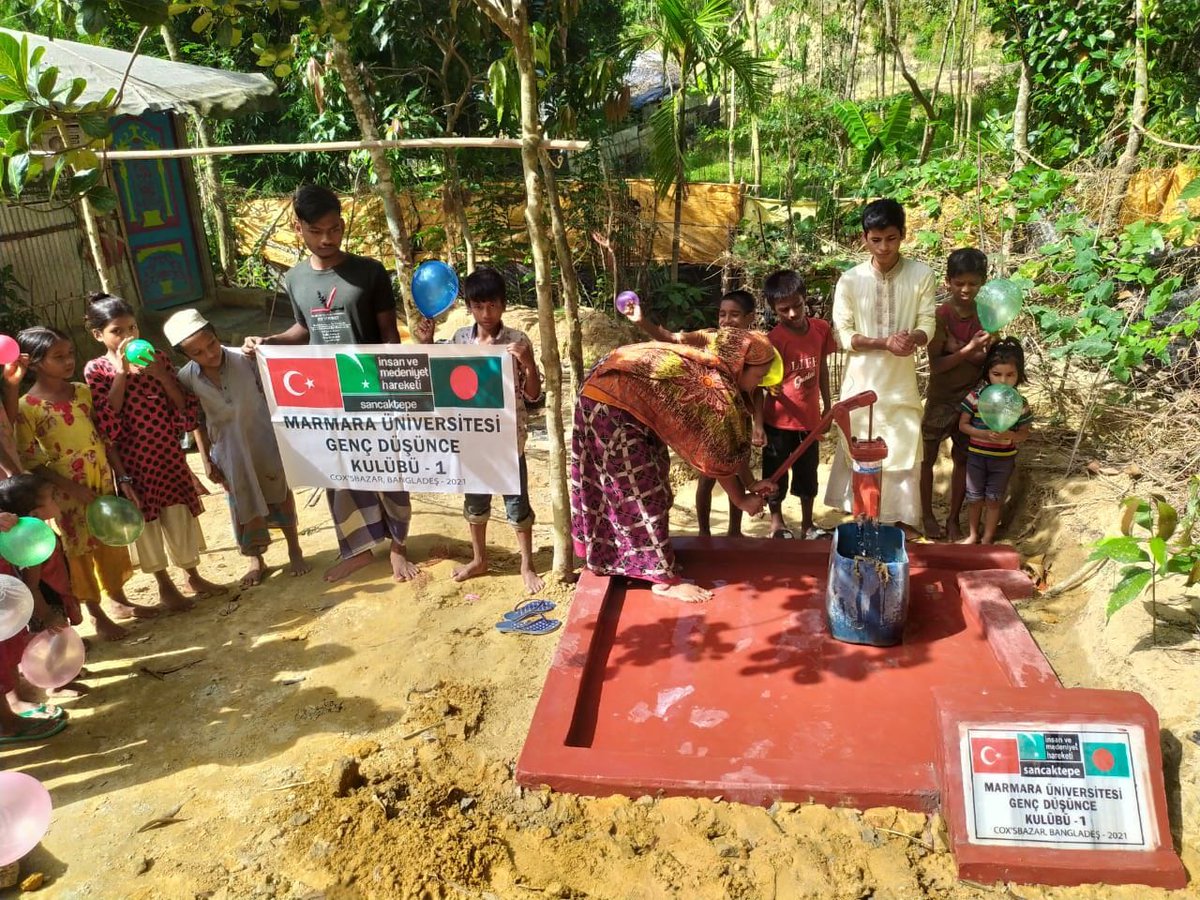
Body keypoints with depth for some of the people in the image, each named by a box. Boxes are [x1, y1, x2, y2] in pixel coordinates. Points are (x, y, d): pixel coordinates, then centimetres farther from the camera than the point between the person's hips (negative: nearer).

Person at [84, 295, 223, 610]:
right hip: (132, 462, -2)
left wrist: (161, 375, -15)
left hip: (169, 455, 2)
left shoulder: (156, 358, 0)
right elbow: (107, 426, -18)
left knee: (180, 516, 11)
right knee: (146, 522, 10)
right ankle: (165, 586, 26)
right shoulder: (96, 370, -6)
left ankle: (193, 575, 31)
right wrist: (121, 373, -19)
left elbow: (187, 412, -3)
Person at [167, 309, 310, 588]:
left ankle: (294, 548, 32)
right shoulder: (186, 378, -13)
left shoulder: (244, 359, -17)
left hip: (264, 441, -1)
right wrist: (206, 459, 1)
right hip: (228, 450, 1)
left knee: (279, 493, 13)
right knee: (243, 505, 13)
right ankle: (256, 560, 31)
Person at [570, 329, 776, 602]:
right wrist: (742, 500, 3)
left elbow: (733, 441, 15)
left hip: (614, 392, 11)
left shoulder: (710, 367, 7)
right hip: (614, 403, -10)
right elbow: (719, 456, -10)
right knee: (641, 490, -4)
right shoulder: (716, 390, -20)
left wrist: (751, 482, 15)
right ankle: (664, 578, 5)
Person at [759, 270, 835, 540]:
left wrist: (827, 405, 14)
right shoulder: (774, 339, -18)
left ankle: (807, 524, 32)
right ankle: (777, 523, 29)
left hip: (809, 418, 4)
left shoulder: (821, 328, -3)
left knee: (808, 474, 17)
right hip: (778, 420, -4)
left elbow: (822, 368, 9)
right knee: (775, 474, 10)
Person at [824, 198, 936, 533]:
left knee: (904, 448, 6)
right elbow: (841, 335, -7)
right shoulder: (850, 280, -6)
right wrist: (885, 343, -21)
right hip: (861, 380, 0)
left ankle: (904, 519, 22)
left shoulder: (921, 275, -5)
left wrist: (913, 338, -27)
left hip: (901, 380, 0)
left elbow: (927, 325, -4)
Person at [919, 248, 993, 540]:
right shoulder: (940, 315, -16)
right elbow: (935, 364, -18)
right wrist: (968, 350, -29)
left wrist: (955, 348, -20)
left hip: (972, 398, 3)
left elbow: (987, 360, -1)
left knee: (963, 459, 11)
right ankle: (927, 516, 28)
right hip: (941, 398, -3)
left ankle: (954, 519, 25)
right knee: (927, 458, 10)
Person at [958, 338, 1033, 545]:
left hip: (1003, 459, 0)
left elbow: (1024, 434, -5)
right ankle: (973, 535, 33)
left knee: (993, 501, 10)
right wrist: (984, 434, -24)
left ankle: (987, 539, 27)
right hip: (976, 456, 0)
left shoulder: (1019, 403, -10)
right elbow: (963, 424, -7)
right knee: (975, 499, 12)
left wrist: (1009, 435, -27)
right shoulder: (976, 396, -12)